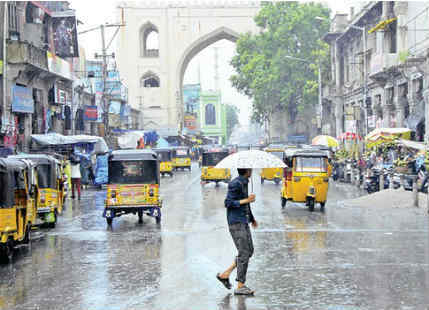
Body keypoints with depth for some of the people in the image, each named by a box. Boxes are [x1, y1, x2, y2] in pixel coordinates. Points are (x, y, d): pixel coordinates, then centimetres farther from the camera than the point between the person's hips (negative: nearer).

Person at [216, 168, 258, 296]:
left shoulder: (244, 183, 14)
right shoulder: (235, 184, -14)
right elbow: (228, 203, -17)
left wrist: (252, 218, 30)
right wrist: (246, 200, -22)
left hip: (244, 222, 9)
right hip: (236, 223, -9)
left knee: (249, 251, 10)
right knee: (244, 253, -9)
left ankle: (225, 274, 16)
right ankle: (240, 287, -4)